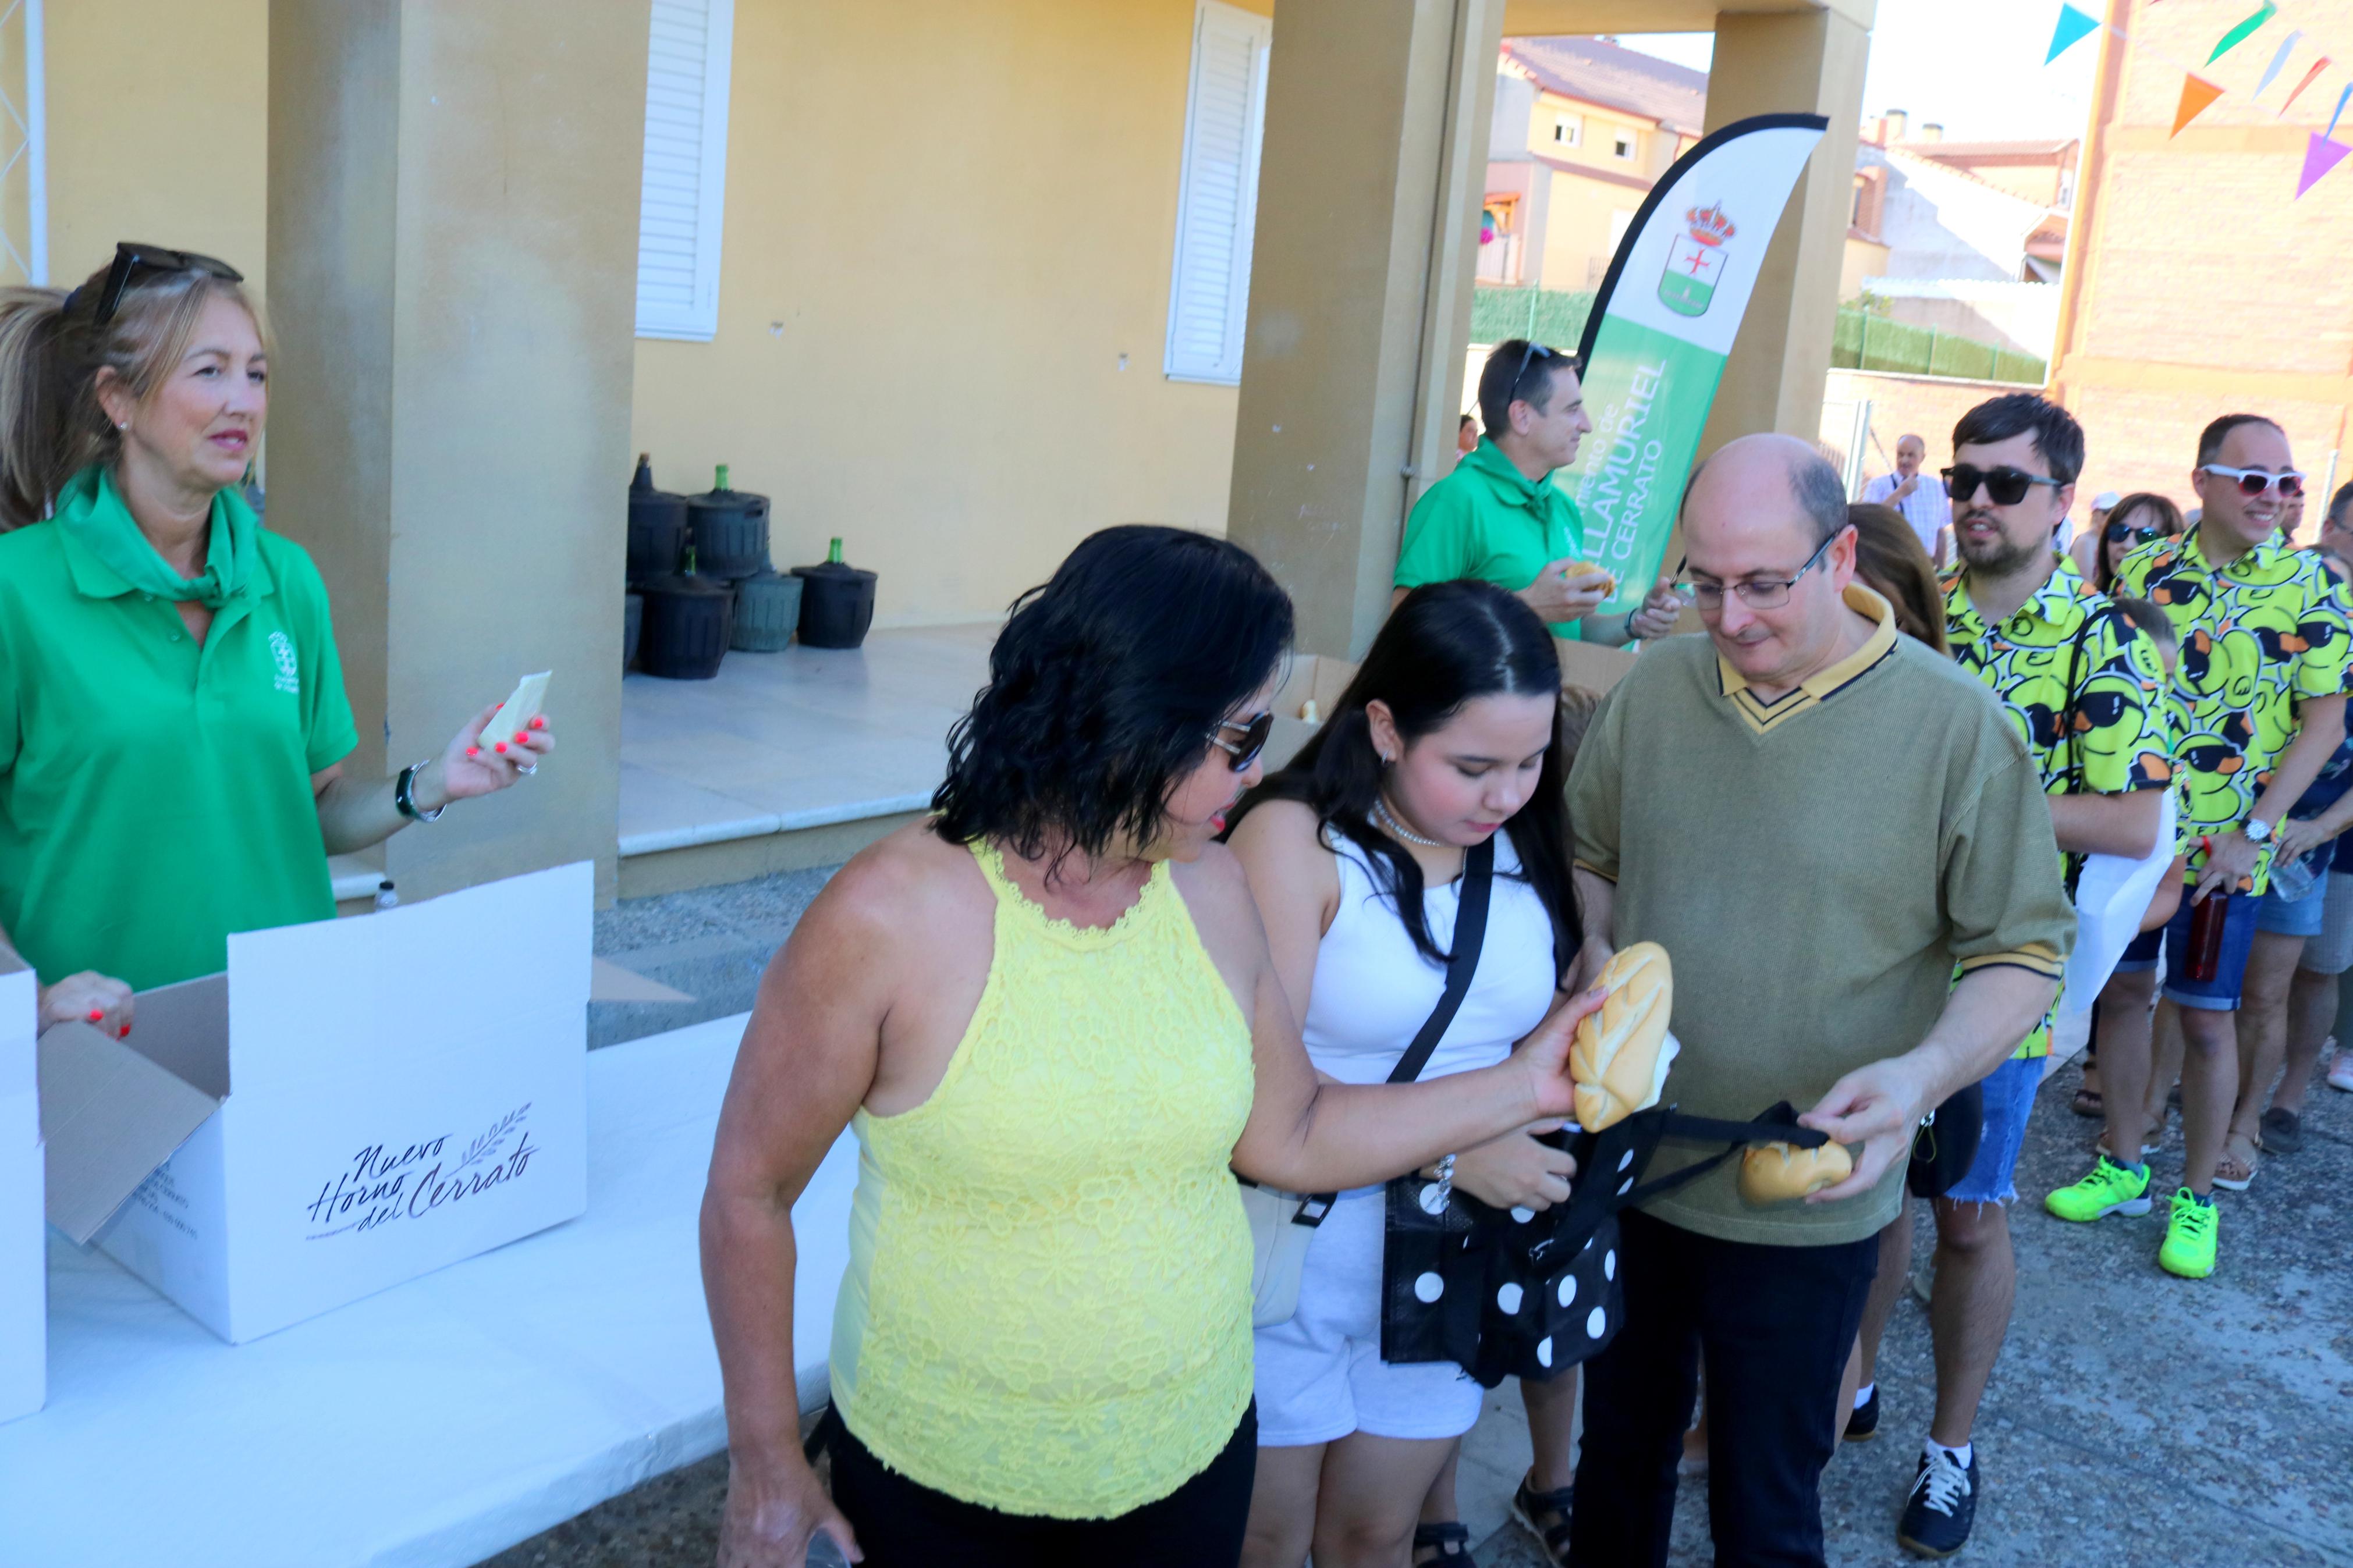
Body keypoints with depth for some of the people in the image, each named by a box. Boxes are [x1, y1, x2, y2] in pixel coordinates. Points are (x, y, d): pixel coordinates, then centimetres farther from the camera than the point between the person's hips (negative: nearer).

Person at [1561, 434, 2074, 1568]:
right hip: (1632, 1169, 3)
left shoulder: (1953, 725, -13)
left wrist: (1923, 1071, -25)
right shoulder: (1655, 686, -2)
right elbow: (1592, 853, 13)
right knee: (1619, 1454, 22)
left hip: (1807, 1207, -3)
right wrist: (1601, 958, -6)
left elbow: (2024, 951, -8)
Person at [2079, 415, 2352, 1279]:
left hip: (2224, 849, -2)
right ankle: (2121, 1166, 28)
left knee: (2204, 1018, 4)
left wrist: (2253, 833, -12)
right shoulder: (2143, 571, 1)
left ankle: (2197, 1196, 20)